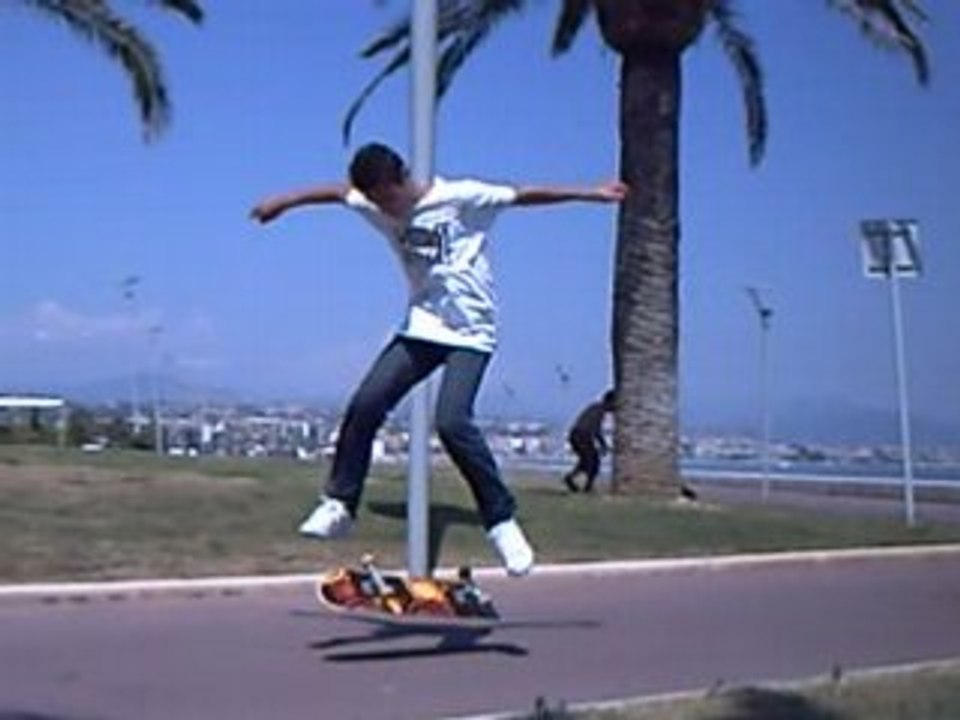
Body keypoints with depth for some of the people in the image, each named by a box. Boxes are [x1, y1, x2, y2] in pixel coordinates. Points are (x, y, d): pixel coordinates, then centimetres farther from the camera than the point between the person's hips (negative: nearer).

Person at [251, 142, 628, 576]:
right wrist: (284, 202, 27)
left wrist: (590, 194, -13)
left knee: (452, 421, -23)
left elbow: (523, 196, -11)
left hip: (470, 332, -6)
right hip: (420, 327, 6)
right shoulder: (378, 208, 5)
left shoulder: (460, 198, -11)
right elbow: (338, 193, 20)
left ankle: (502, 521, -11)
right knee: (365, 405, -7)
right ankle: (339, 505, 7)